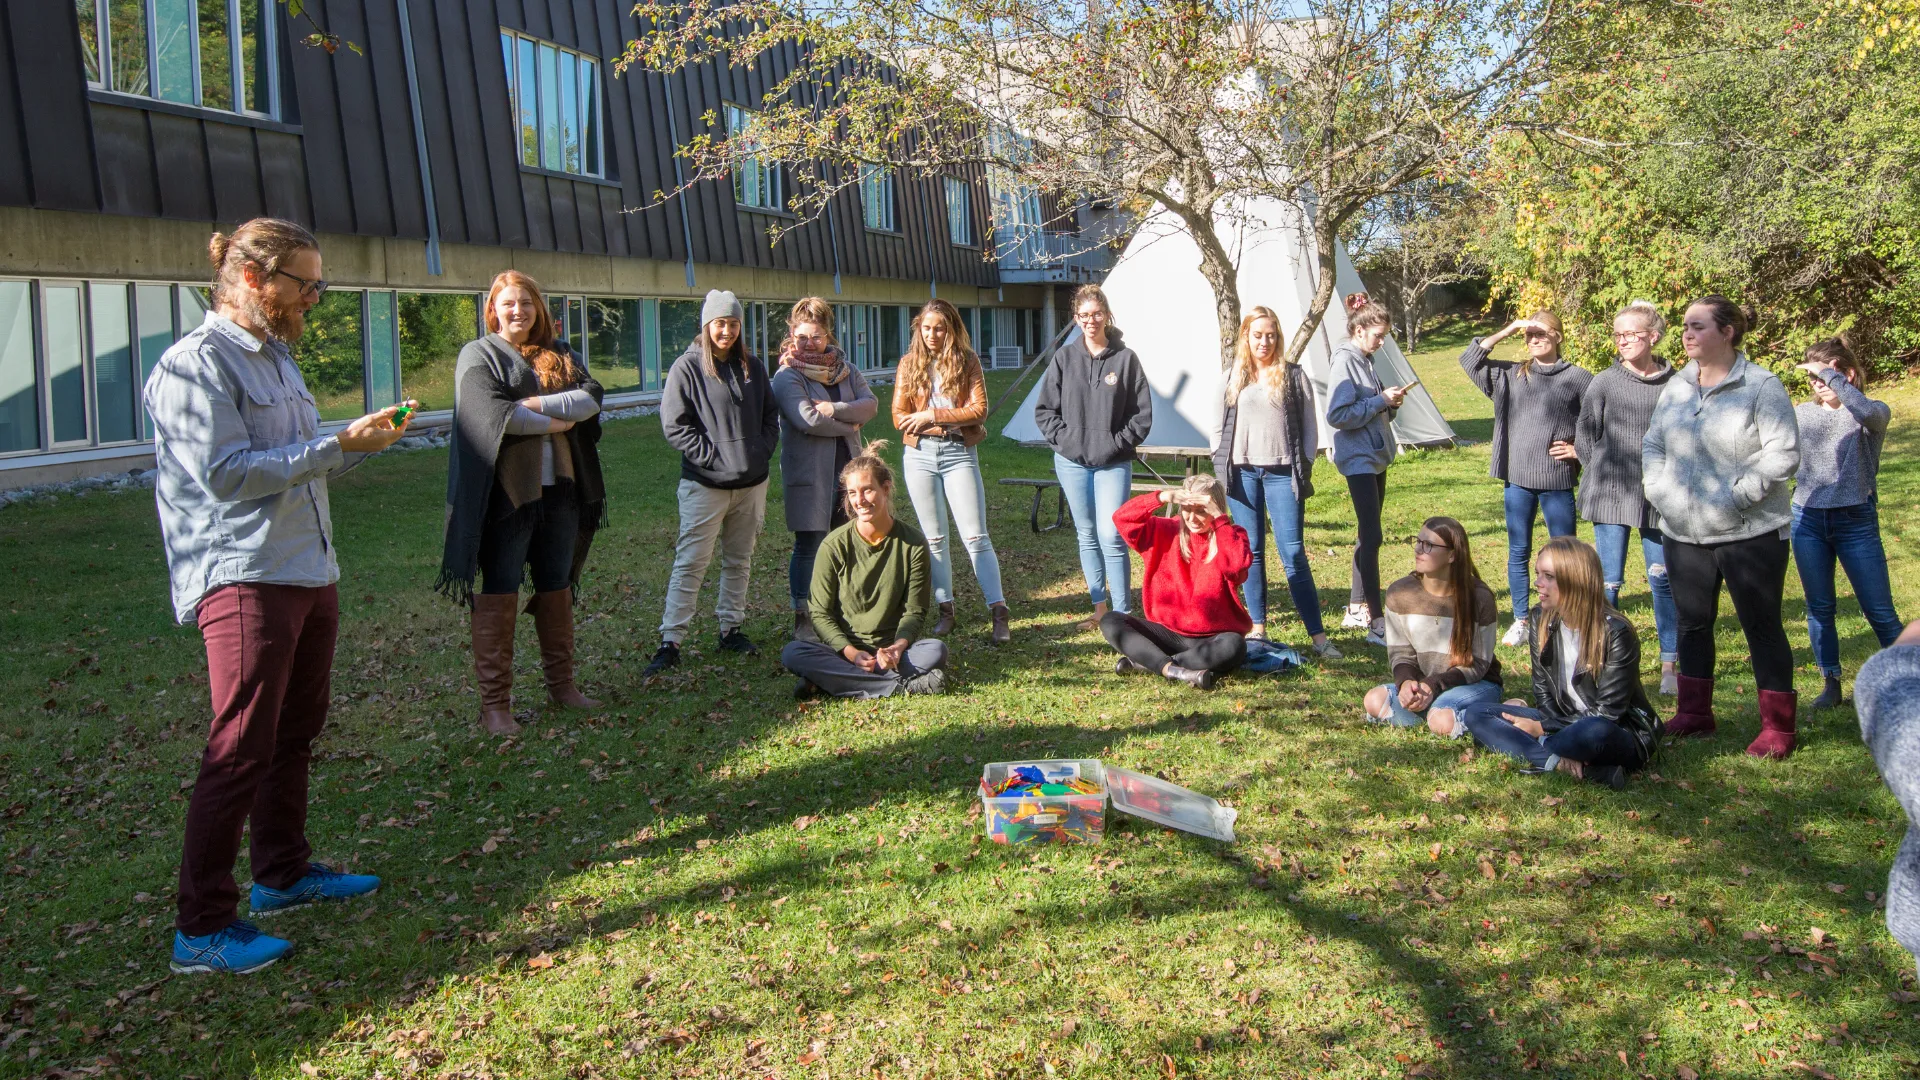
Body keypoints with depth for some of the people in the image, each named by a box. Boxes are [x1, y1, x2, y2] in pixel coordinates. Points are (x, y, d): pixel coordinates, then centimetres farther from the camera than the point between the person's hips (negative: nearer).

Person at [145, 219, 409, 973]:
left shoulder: (274, 358, 16)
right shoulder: (196, 364, -12)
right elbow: (226, 474, -20)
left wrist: (363, 441, 3)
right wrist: (339, 444, -19)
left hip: (310, 572, 9)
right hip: (245, 580, -9)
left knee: (296, 733, 17)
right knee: (241, 750, -7)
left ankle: (283, 872, 31)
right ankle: (203, 928, 2)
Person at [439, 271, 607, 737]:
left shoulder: (559, 354, 13)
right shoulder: (479, 355, -1)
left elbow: (591, 398, -5)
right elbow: (493, 414, -18)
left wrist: (533, 405, -16)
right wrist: (555, 422, -10)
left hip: (559, 489, 5)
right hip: (507, 492, -5)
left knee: (557, 589, 13)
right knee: (499, 594, -1)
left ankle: (561, 683, 25)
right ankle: (494, 702, 3)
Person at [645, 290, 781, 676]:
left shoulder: (752, 367, 9)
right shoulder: (687, 367, -7)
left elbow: (771, 415, 15)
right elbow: (674, 426, -11)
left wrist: (761, 452, 0)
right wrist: (714, 457, -15)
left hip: (751, 482, 5)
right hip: (705, 485, -5)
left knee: (739, 561, 14)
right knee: (690, 563, -5)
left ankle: (731, 628, 25)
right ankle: (670, 641, -1)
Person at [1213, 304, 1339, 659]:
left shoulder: (1293, 375, 3)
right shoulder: (1233, 377, 8)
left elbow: (1310, 427, 6)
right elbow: (1221, 427, 14)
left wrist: (1304, 469, -1)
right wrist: (1222, 468, 5)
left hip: (1281, 473, -2)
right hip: (1242, 473, 2)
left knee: (1293, 553, -6)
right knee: (1251, 551, 7)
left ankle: (1318, 636, -4)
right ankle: (1257, 629, 15)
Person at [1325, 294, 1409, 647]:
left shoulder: (1365, 360, 13)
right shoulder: (1344, 361, -12)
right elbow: (1338, 415, -21)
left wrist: (1390, 402, 2)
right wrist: (1380, 401, -18)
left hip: (1375, 456, 10)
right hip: (1358, 458, -10)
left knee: (1368, 534, 15)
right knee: (1372, 537, -13)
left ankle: (1358, 605, 25)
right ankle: (1377, 623, -14)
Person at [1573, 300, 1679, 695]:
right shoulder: (1604, 383, -2)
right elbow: (1583, 437, 5)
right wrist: (1604, 474, 4)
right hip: (1611, 496, -1)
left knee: (1663, 579, 4)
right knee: (1609, 580, 2)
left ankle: (1669, 665, 14)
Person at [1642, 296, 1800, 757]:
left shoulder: (1762, 387, -10)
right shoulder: (1676, 387, 9)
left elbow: (1783, 454, -15)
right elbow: (1653, 444, 15)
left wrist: (1736, 495, -19)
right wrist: (1657, 488, 0)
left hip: (1751, 533, -6)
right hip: (1684, 533, 6)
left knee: (1762, 626, 2)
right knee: (1693, 622, 15)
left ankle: (1777, 728, 11)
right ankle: (1694, 713, 29)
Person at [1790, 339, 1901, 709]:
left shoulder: (1873, 414, -2)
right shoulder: (1801, 414, 7)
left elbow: (1868, 411, -28)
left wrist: (1832, 375, -24)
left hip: (1856, 521, -3)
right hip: (1807, 520, 3)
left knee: (1879, 611, 1)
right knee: (1819, 608, 8)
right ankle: (1831, 684, 18)